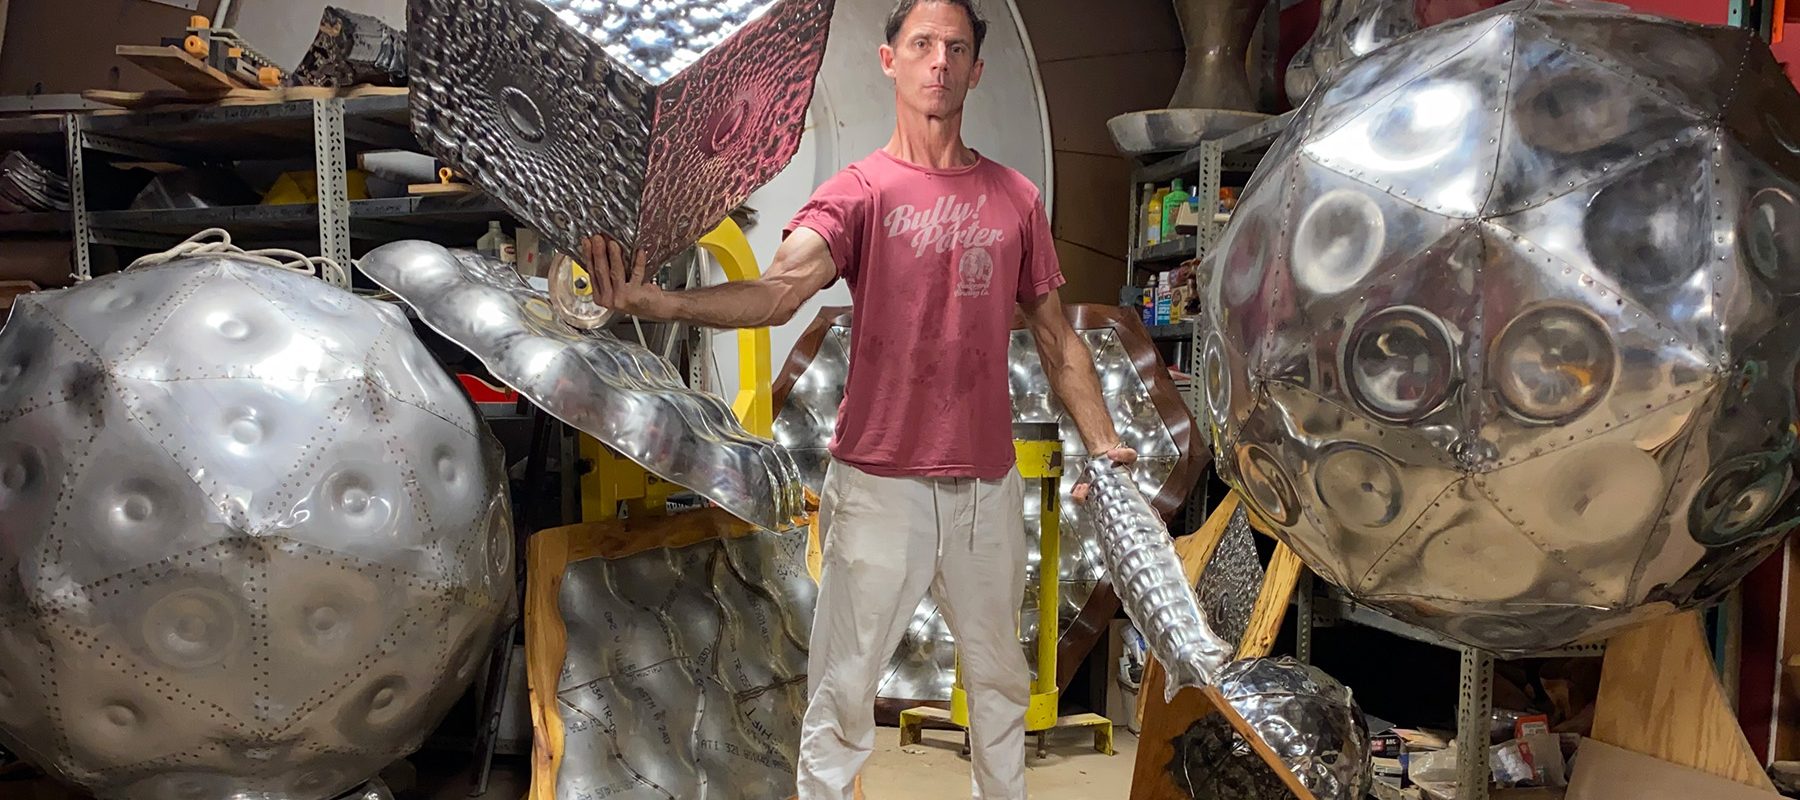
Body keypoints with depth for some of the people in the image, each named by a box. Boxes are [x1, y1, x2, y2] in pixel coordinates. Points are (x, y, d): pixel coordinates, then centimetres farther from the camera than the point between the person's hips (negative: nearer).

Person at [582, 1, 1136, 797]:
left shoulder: (1016, 198, 6)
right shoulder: (858, 191, -6)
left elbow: (1056, 336, 12)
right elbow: (777, 290, -23)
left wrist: (1104, 445, 6)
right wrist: (658, 301, -40)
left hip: (988, 483, 4)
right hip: (881, 483, -4)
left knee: (999, 677, 20)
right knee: (843, 688, 3)